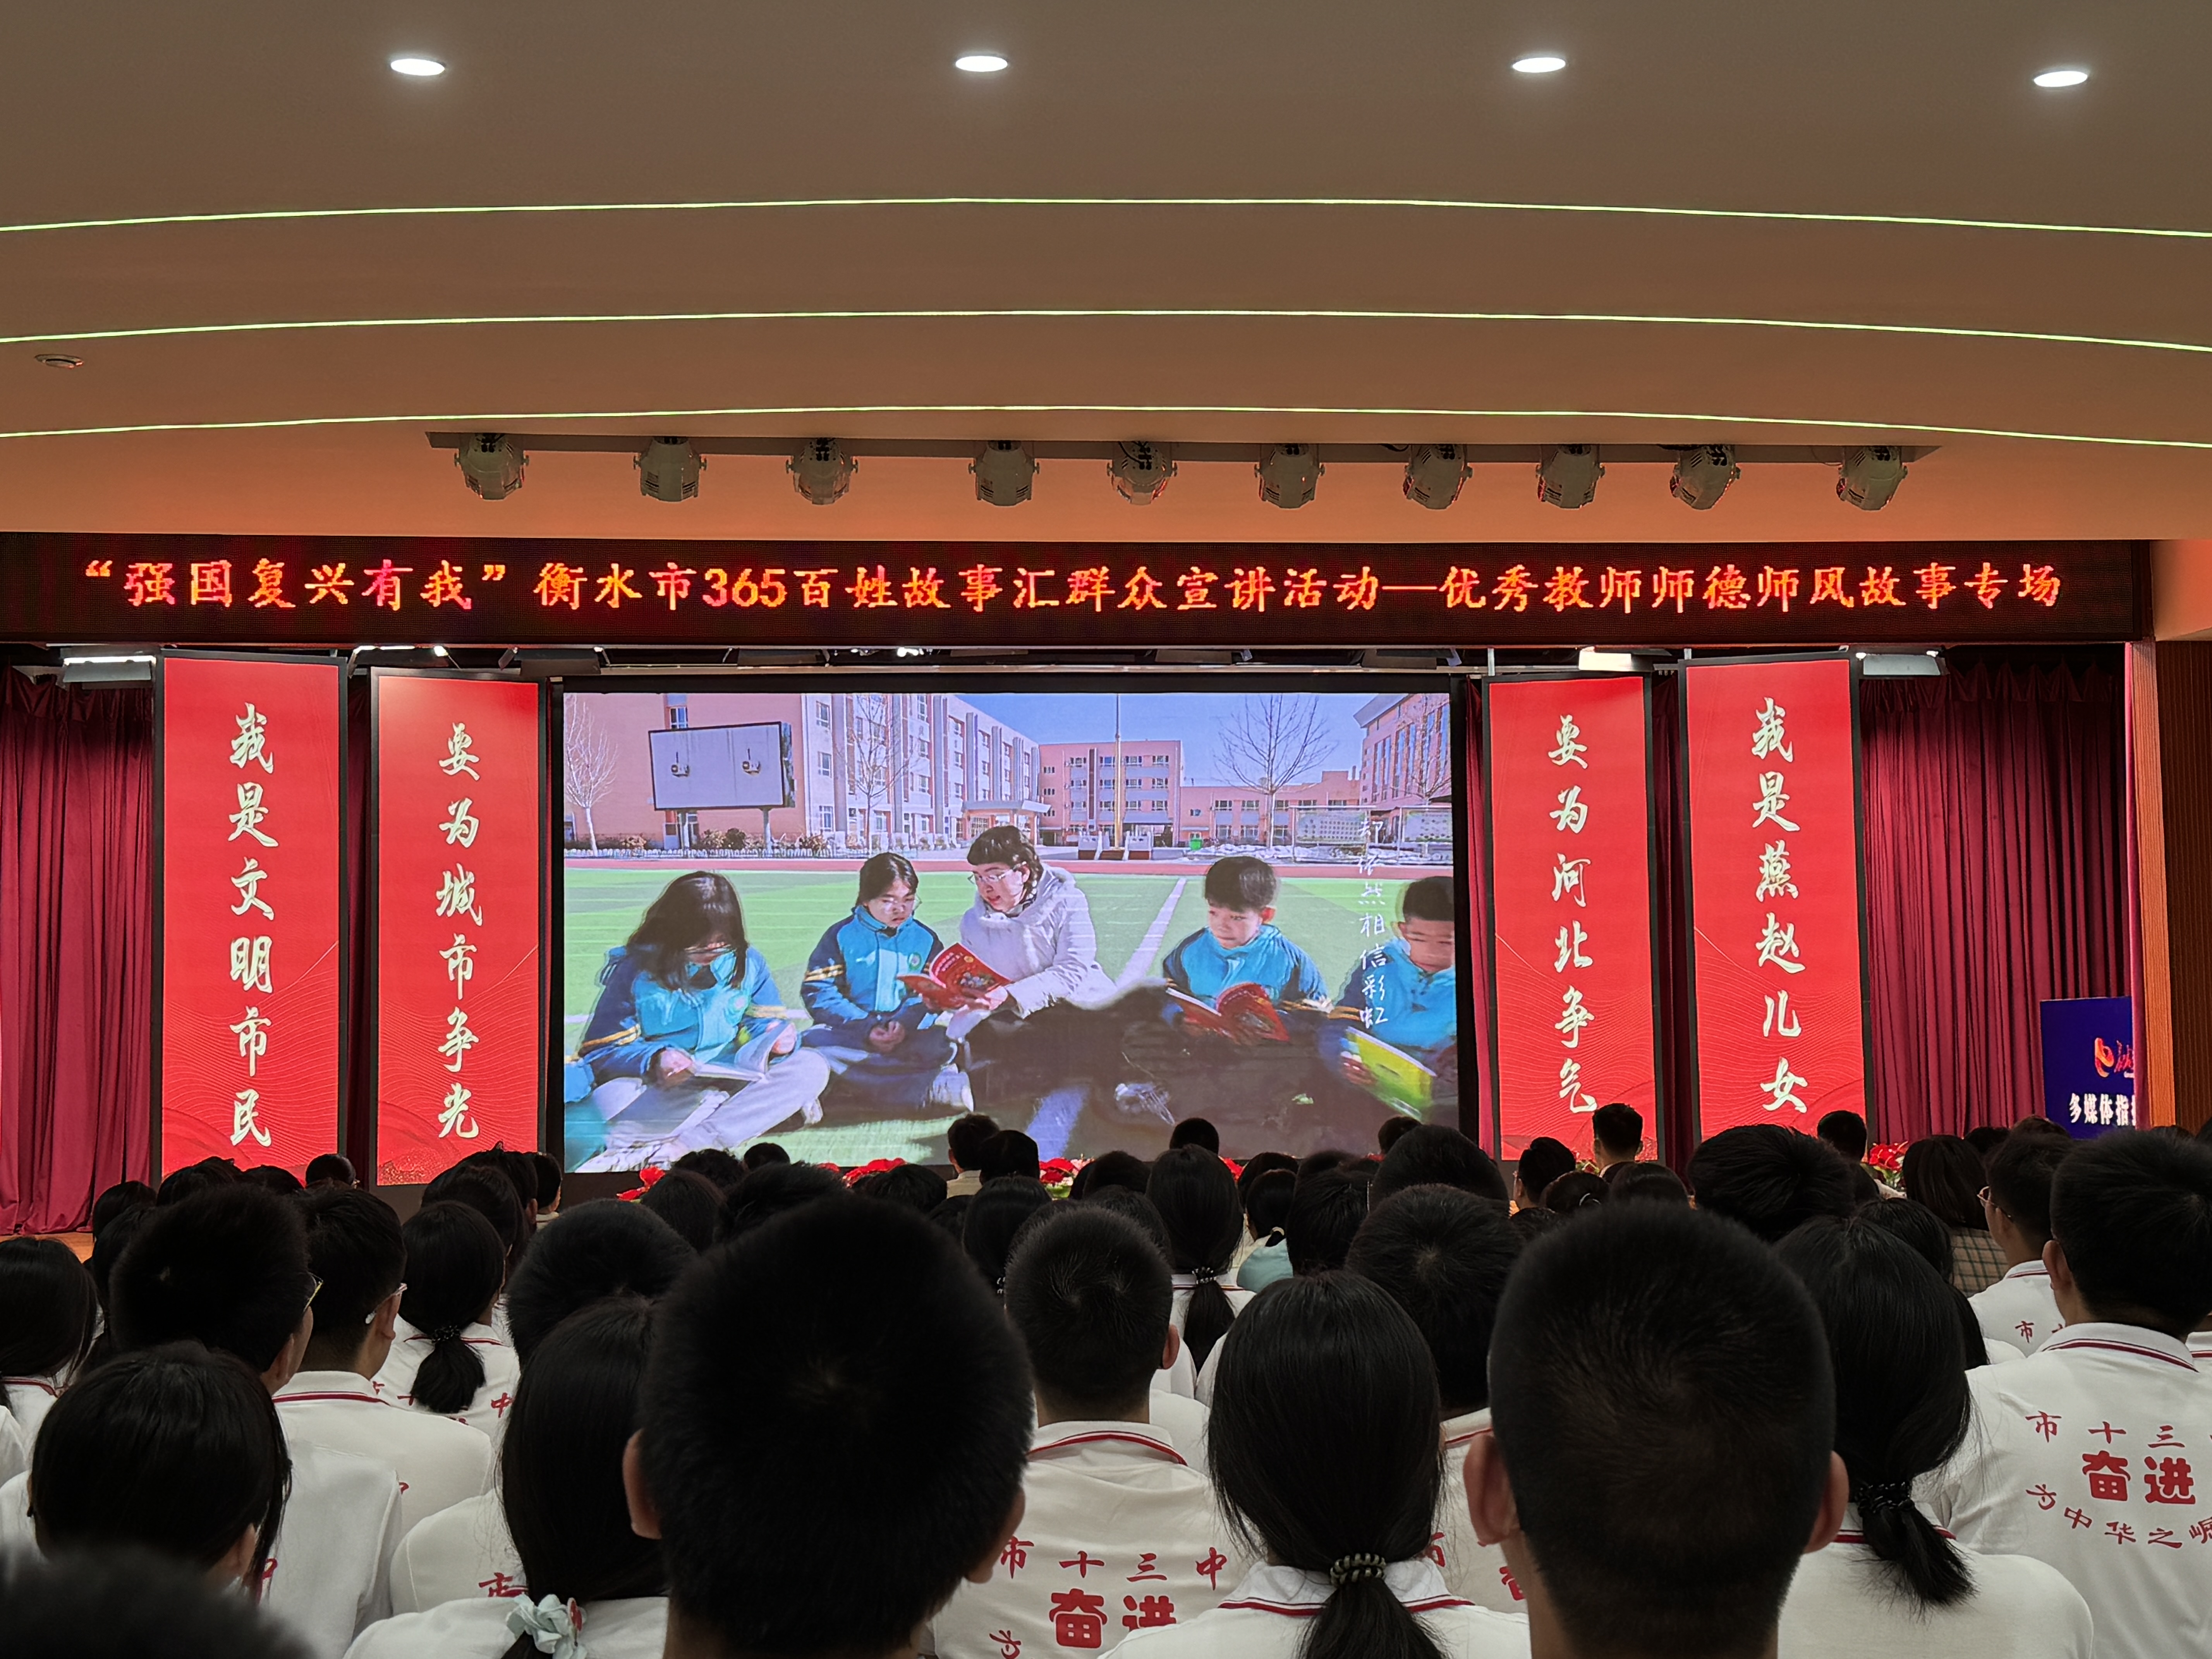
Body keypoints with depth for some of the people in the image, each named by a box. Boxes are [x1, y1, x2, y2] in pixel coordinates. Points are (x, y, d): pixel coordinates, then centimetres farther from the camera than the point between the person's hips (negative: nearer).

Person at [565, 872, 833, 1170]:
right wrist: (654, 1061, -29)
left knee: (812, 1066, -20)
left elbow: (766, 1022, 7)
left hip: (733, 1079, 4)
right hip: (657, 1094, -4)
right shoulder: (637, 972, -8)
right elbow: (602, 1051, -10)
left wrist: (782, 1038, -18)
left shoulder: (747, 962, 0)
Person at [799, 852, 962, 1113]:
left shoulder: (926, 940, 10)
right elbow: (819, 992, -5)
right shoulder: (842, 936, 4)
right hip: (850, 1031, 0)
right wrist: (866, 1028, -17)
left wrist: (906, 1025, -20)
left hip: (909, 1035, 0)